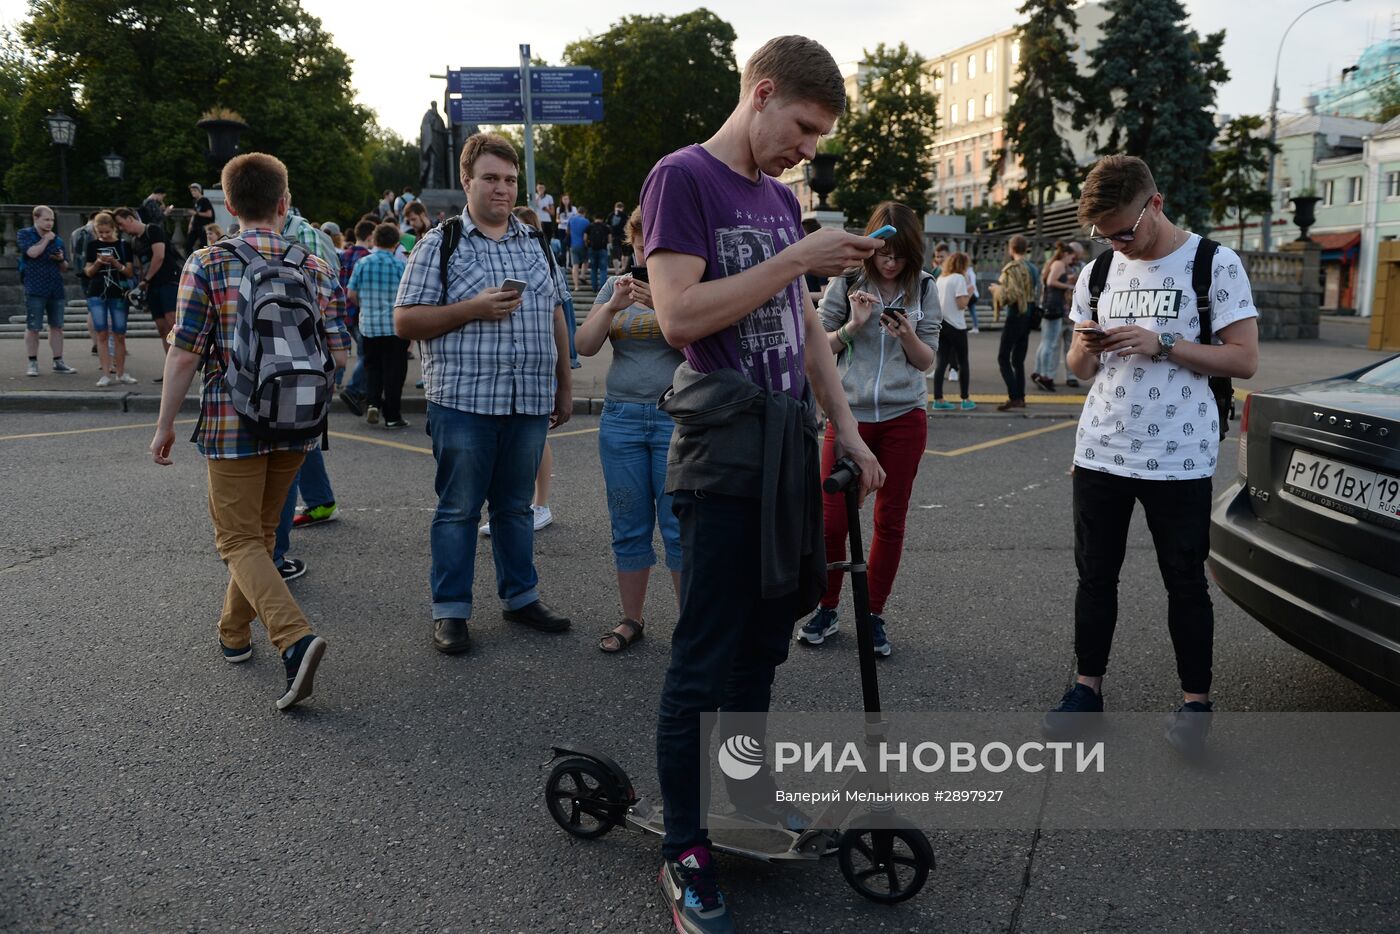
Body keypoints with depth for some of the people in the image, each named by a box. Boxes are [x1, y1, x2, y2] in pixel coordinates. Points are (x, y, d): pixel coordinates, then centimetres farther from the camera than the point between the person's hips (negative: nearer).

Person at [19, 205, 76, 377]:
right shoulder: (25, 234, 3)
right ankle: (32, 363, 7)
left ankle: (58, 362, 13)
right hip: (35, 289, -4)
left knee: (57, 326, 6)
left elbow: (65, 268, 19)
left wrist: (61, 260, -2)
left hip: (56, 289, 4)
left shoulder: (57, 239, 15)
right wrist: (46, 239, -7)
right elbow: (32, 252, -17)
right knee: (33, 327, 0)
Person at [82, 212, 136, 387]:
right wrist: (98, 263, -12)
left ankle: (121, 373, 12)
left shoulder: (123, 245, 5)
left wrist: (115, 263, -15)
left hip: (118, 294, 0)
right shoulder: (92, 245, 7)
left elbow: (129, 272, 2)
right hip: (97, 294, 0)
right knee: (101, 334, -4)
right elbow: (88, 272, 7)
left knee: (119, 335, 2)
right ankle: (106, 374, -3)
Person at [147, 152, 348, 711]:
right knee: (261, 531, 20)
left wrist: (165, 423, 0)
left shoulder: (206, 265, -7)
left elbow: (184, 353, -9)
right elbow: (339, 354, 0)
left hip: (232, 423, -4)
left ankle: (294, 638, -19)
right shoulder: (317, 270, 1)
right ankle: (234, 633, 35)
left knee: (240, 540, 1)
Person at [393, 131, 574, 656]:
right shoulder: (440, 245, 0)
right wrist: (473, 309, -16)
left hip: (529, 401, 4)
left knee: (516, 505, 14)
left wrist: (564, 387, 15)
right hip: (464, 401, -4)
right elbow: (405, 322, -4)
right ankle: (450, 611, 13)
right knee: (458, 509, 3)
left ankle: (520, 596, 26)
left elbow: (555, 317, 19)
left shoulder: (534, 242, 15)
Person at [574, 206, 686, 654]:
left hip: (677, 417, -3)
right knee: (629, 528, 9)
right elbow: (585, 345, 2)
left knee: (679, 526, -3)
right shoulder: (615, 285, 11)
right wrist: (612, 305, -13)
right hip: (621, 416, 4)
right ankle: (632, 618, 20)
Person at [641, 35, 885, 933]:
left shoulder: (782, 199, 16)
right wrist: (799, 258, -17)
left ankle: (748, 792, 33)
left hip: (790, 449, 8)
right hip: (725, 457, -8)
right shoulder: (683, 177, -8)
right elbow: (680, 316, -20)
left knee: (766, 640, 17)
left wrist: (846, 427, 14)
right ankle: (685, 851, 10)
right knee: (706, 662, -2)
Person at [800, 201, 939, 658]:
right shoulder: (846, 282, 0)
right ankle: (826, 608, 18)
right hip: (849, 413, -1)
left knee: (890, 521, 7)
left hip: (904, 416, 1)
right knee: (831, 519, -2)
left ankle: (874, 615, 20)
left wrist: (908, 335, -15)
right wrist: (853, 325, -15)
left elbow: (927, 360, 5)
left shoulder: (924, 287, 4)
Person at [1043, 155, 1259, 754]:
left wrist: (1162, 345, -19)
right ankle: (1088, 687, 23)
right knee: (1095, 574, 10)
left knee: (1184, 581, 5)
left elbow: (1245, 360, -9)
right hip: (1100, 453, 4)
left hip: (1179, 460, -4)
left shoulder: (1215, 265, -6)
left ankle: (1196, 700, 19)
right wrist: (1085, 350, -10)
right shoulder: (1098, 272, 9)